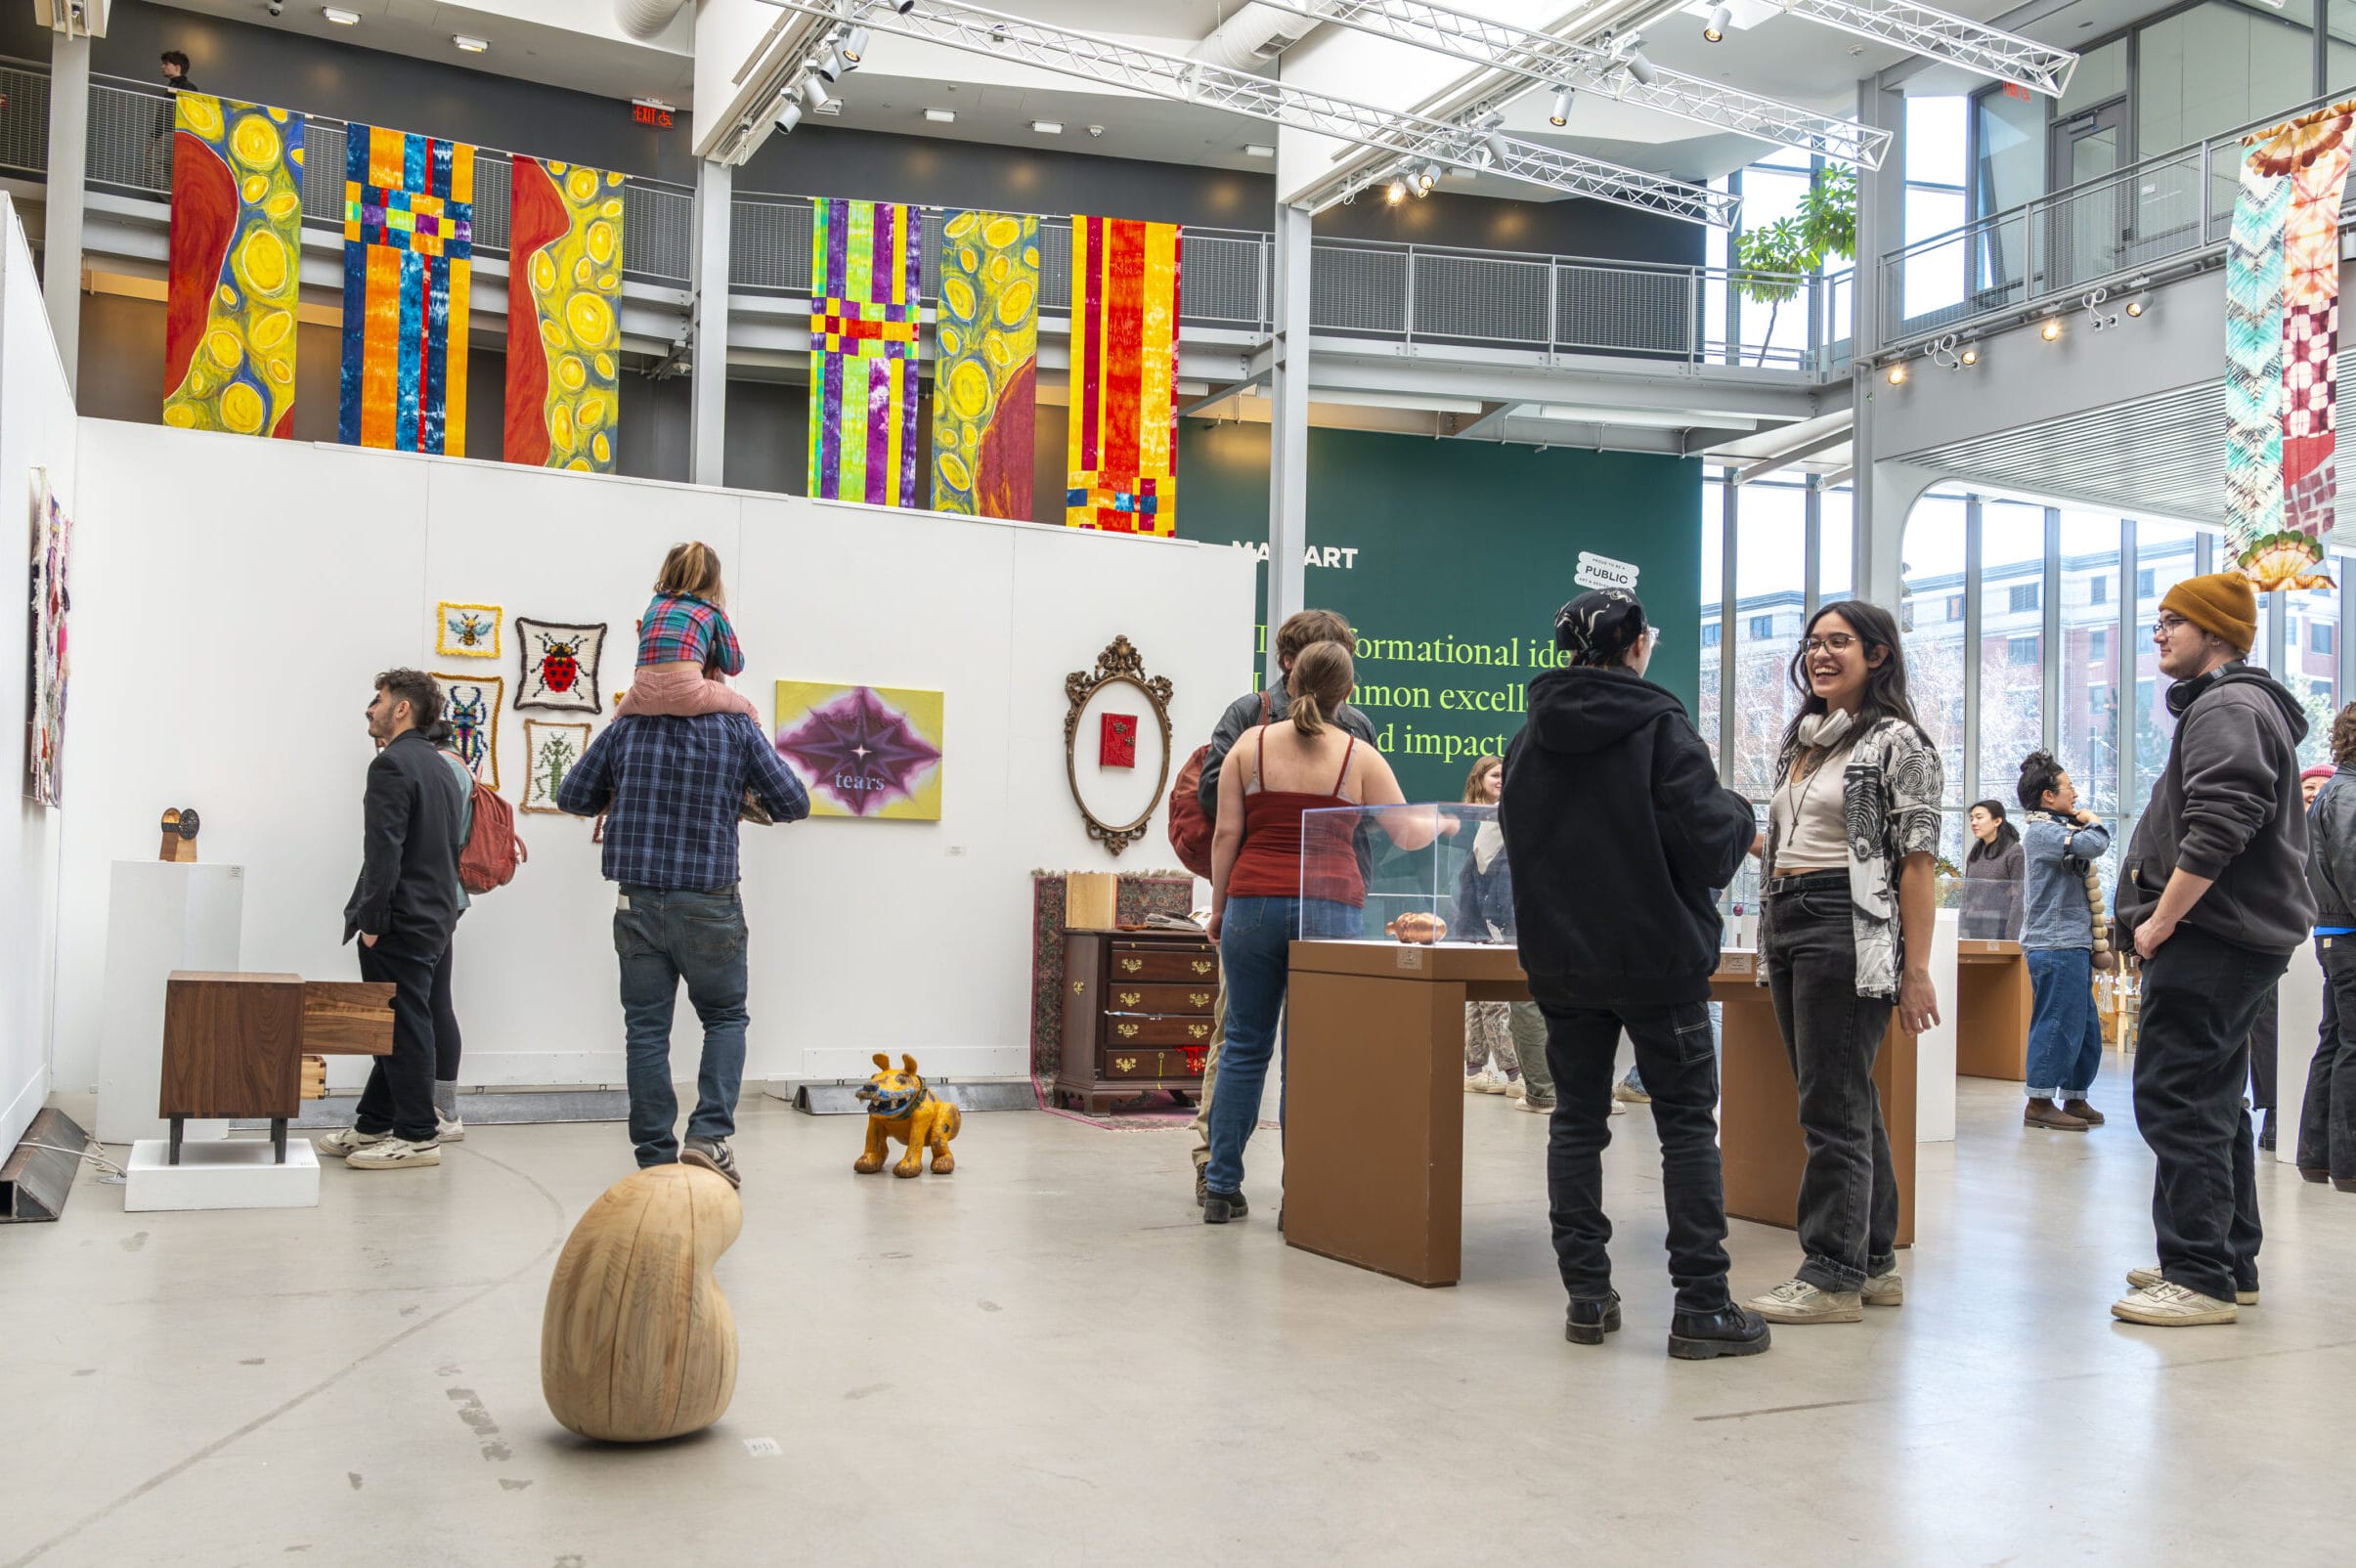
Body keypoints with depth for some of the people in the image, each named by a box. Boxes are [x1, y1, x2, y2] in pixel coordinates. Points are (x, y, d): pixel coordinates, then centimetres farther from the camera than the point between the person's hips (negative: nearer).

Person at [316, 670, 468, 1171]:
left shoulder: (392, 765, -13)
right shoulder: (442, 769, 17)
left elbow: (384, 851, -20)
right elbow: (455, 848, 21)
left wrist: (371, 919, -17)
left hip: (400, 923, -10)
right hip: (433, 919, 10)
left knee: (404, 1027, -4)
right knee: (400, 1025, 14)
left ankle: (417, 1136, 0)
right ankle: (374, 1126, 23)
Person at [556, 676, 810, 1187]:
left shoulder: (626, 727, 5)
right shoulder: (738, 728, -1)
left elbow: (571, 797, 11)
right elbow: (795, 804, 1)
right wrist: (753, 799, 21)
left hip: (638, 904, 2)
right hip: (709, 905, -2)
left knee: (646, 1030, 8)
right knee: (725, 1018, 13)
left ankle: (656, 1160, 8)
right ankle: (709, 1135, -3)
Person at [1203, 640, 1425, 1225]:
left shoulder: (1251, 744, 6)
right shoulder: (1359, 755, 4)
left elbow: (1225, 834, 4)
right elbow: (1408, 833, 7)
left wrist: (1218, 907, 13)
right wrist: (1438, 820, 29)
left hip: (1252, 903, 2)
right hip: (1330, 908, -1)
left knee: (1245, 1046, 9)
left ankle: (1222, 1187, 10)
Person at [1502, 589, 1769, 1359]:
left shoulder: (1531, 736, 5)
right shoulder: (1660, 725, -11)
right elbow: (1706, 841, -16)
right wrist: (1739, 813, 5)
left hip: (1561, 957, 5)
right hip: (1656, 955, -4)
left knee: (1576, 1119, 10)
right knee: (1687, 1122, 3)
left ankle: (1586, 1294, 11)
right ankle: (1701, 1306, 2)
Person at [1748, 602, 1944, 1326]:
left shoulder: (1897, 743, -6)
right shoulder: (1800, 739, 18)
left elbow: (1916, 862, -11)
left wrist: (1916, 972, -16)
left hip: (1849, 930, -8)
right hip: (1785, 925, 8)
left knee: (1834, 1106, -6)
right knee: (1847, 1101, 12)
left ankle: (1834, 1274, 0)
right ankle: (1874, 1261, 21)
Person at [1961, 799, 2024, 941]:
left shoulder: (2014, 852, -3)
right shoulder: (1973, 855, 16)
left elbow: (2018, 898, -8)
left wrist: (2011, 938, -13)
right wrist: (1963, 933, 12)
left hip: (1999, 928, -6)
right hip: (1973, 927, 6)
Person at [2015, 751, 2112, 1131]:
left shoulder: (2055, 830, 22)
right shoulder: (2041, 831, -12)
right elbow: (2095, 845, -27)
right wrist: (2092, 821, -4)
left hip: (2073, 944, 11)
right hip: (2057, 946, -11)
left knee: (2086, 1028, 13)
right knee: (2057, 1023, -9)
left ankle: (2075, 1099, 21)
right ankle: (2040, 1103, -4)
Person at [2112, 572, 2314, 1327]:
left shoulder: (2226, 707, -12)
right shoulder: (2241, 705, 23)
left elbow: (2217, 831, -24)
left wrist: (2160, 923, -18)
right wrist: (2163, 920, 20)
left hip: (2210, 937, -11)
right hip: (2237, 938, 11)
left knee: (2175, 1100, -11)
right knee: (2213, 1102, 16)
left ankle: (2201, 1278, -9)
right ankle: (2231, 1263, 24)